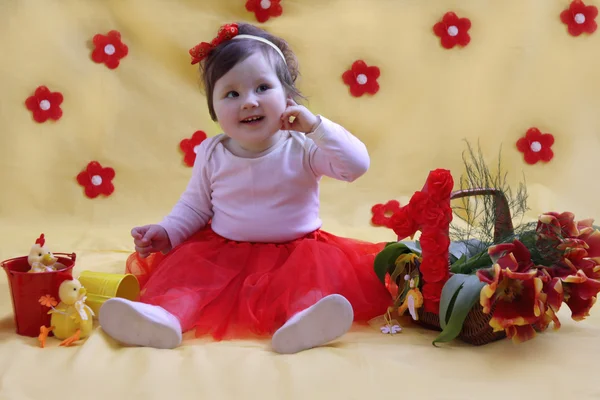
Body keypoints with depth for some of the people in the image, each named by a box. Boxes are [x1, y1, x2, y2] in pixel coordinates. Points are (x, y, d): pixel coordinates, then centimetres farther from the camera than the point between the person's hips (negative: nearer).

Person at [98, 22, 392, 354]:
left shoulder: (303, 149, -10)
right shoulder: (211, 154, -1)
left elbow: (357, 165, -20)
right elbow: (195, 205, 10)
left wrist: (316, 126, -26)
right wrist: (167, 232, -7)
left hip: (295, 252, -2)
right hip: (222, 253, 2)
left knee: (319, 263, -29)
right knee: (185, 265, -20)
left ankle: (305, 314, -52)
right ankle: (166, 312, -44)